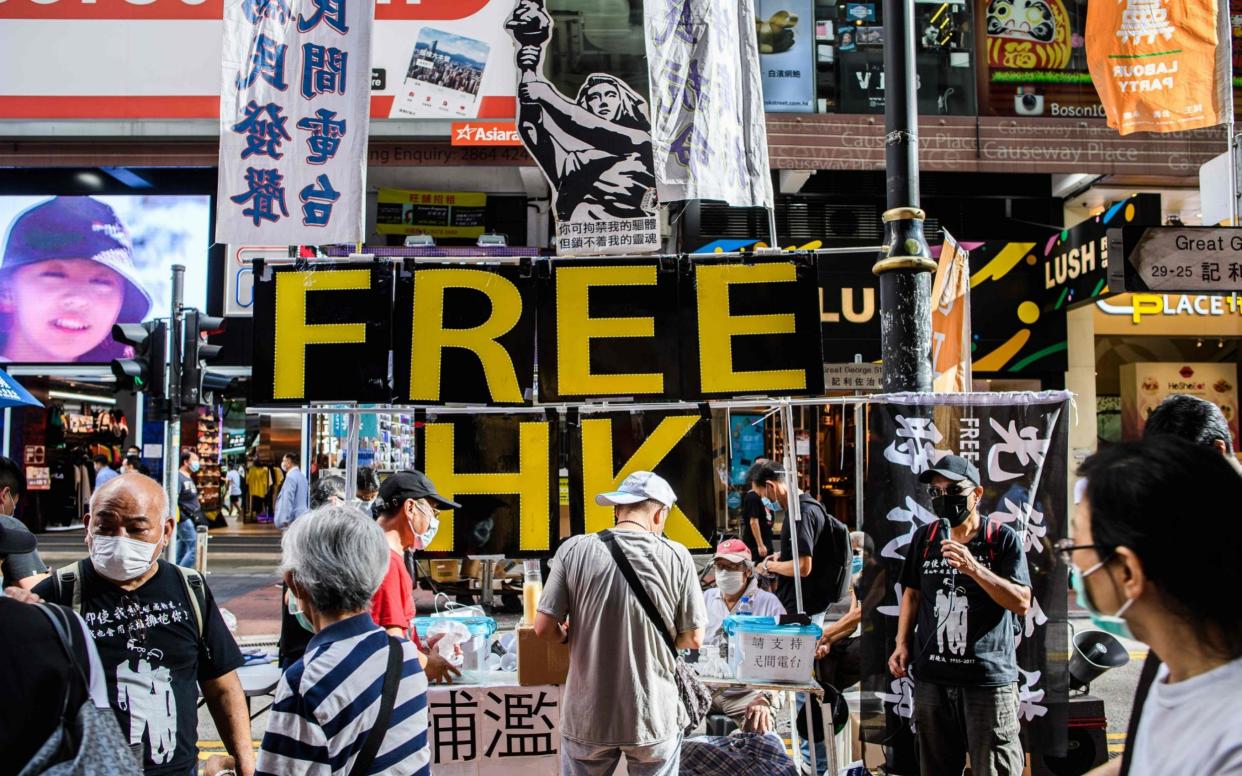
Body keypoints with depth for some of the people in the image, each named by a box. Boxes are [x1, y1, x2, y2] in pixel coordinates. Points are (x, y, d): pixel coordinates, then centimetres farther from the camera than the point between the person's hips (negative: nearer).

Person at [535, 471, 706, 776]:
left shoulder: (574, 549, -9)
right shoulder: (676, 557, -9)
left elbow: (544, 628, -6)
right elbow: (693, 639, -3)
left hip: (587, 716, 1)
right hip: (654, 716, 0)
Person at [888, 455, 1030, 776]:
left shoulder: (1003, 538, -4)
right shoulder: (924, 537, 8)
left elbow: (1022, 603, -10)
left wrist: (974, 568, -22)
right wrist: (902, 645, 8)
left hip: (989, 678, -4)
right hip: (931, 677, 4)